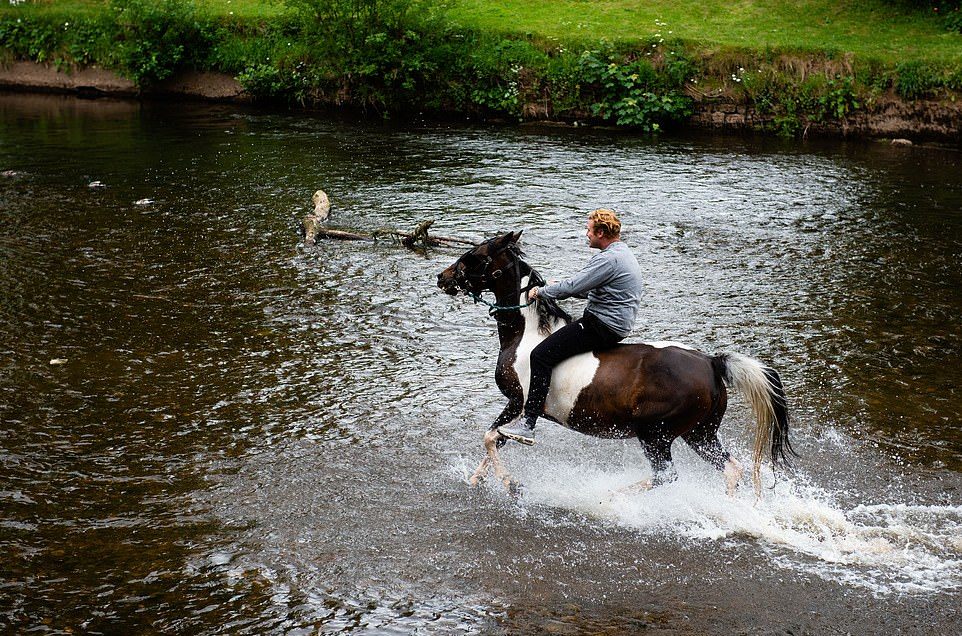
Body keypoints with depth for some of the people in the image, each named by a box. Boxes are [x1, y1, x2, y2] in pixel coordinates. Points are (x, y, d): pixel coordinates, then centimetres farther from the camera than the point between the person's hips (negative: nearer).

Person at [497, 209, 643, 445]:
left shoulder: (609, 259, -19)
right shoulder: (623, 253, 16)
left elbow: (574, 286, -21)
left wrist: (541, 291, -6)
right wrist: (559, 289, 18)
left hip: (601, 327, -11)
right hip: (616, 326, 11)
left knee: (541, 355, -16)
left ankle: (527, 424, -22)